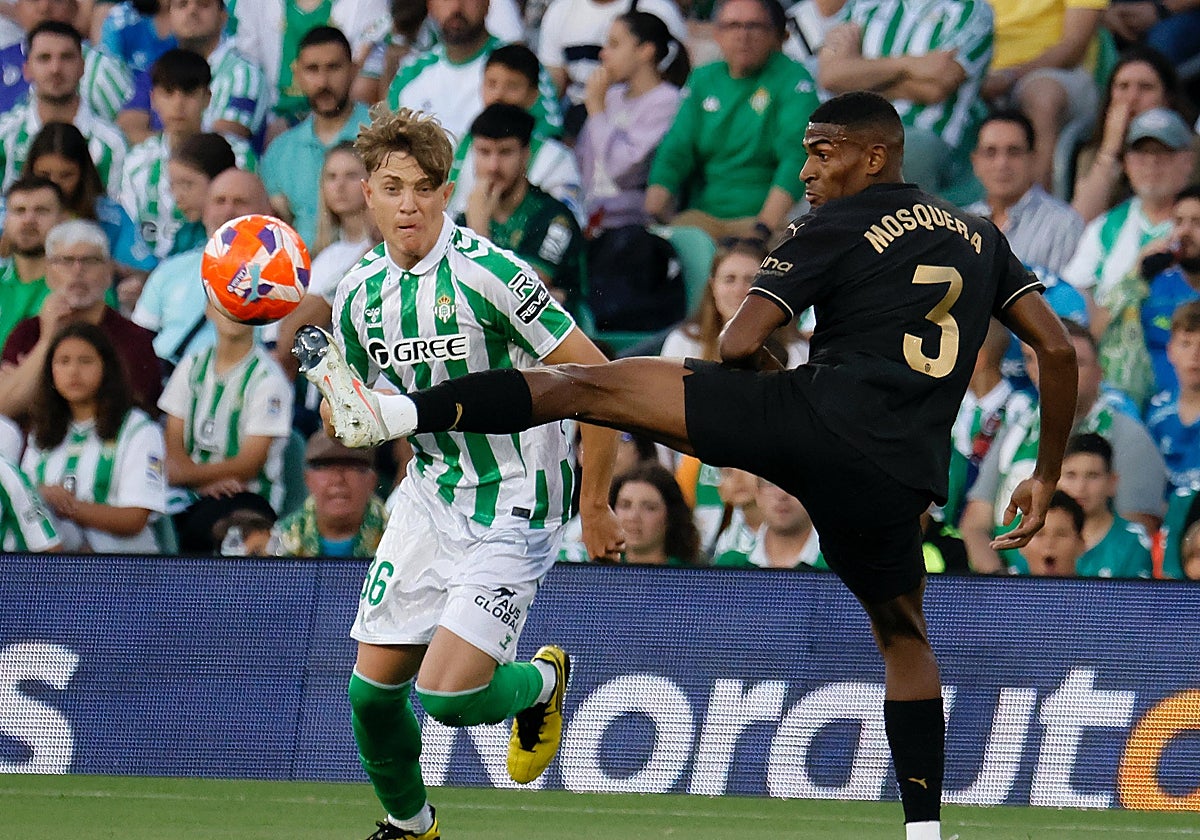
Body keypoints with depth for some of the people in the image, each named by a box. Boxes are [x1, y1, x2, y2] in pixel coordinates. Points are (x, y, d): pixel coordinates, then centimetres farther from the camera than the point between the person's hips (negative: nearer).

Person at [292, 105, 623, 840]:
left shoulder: (489, 274, -19)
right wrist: (324, 375, -10)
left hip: (513, 506, -6)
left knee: (449, 694, -16)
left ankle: (541, 683, 19)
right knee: (374, 686, 4)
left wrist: (595, 505, -9)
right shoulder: (359, 293, 1)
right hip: (429, 497, 6)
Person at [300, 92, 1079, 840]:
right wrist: (1047, 477, 25)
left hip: (822, 412, -5)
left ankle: (398, 411, -14)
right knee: (905, 639, 26)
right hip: (903, 476, 5)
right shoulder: (979, 235, 22)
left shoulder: (834, 228, 7)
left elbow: (739, 344, -1)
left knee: (585, 384, -1)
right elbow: (1058, 348, 17)